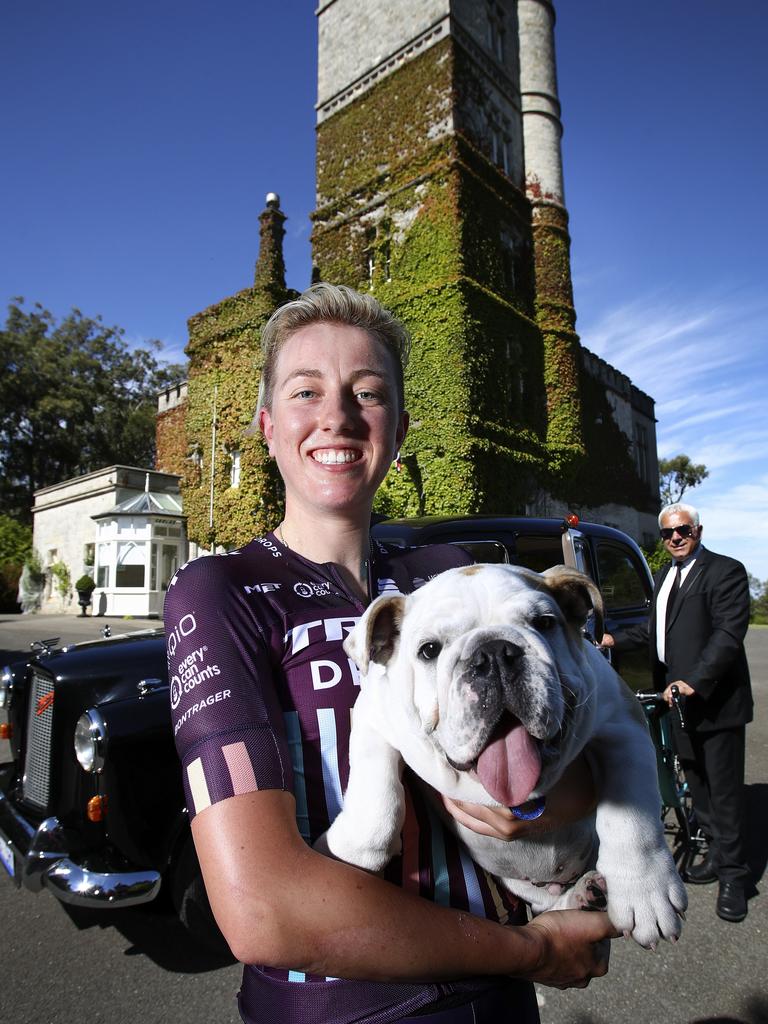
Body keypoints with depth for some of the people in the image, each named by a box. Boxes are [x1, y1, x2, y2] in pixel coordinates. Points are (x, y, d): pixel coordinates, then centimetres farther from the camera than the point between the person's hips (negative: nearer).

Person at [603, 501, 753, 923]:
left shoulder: (725, 571, -11)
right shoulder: (665, 576, 15)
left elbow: (729, 633, -20)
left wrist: (693, 682, -27)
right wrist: (615, 641, 15)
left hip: (715, 699, -8)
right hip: (678, 697, 8)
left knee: (724, 789, 2)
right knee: (697, 783, 17)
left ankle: (733, 875, 16)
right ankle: (717, 854, 33)